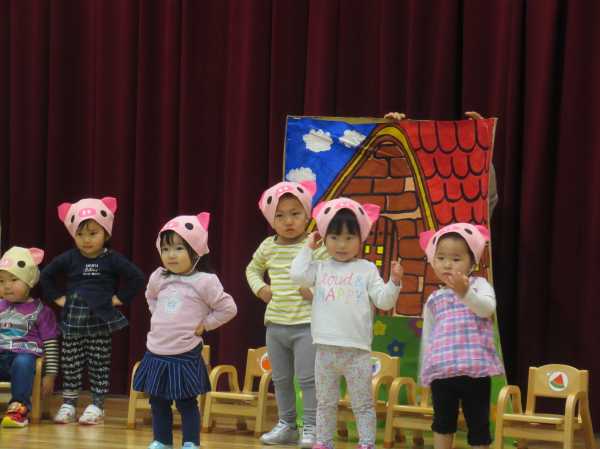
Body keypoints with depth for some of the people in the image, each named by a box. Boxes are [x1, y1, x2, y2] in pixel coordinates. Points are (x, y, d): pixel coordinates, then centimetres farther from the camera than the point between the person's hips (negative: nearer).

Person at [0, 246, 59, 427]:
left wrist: (50, 374, 0)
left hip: (25, 355, -3)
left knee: (22, 363, -39)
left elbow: (50, 344, 5)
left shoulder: (40, 311, 6)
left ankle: (19, 406, -34)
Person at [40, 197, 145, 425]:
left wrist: (119, 298, -8)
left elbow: (136, 278, -7)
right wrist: (58, 297, 4)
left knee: (99, 364, 3)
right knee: (70, 363, 5)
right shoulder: (68, 258, 1)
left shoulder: (112, 259, -5)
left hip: (101, 321, -2)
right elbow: (46, 277, 11)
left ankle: (97, 405, 10)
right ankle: (68, 403, 13)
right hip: (73, 319, 2)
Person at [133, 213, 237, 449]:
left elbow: (228, 308, -9)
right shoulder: (159, 278, 6)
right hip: (156, 352, 6)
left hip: (185, 355, -5)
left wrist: (204, 324, -7)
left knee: (186, 402, 1)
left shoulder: (204, 282, -11)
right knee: (157, 401, 12)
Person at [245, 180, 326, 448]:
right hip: (275, 324, 6)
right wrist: (260, 288, 8)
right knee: (281, 379, 13)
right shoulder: (268, 247, 7)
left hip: (306, 325, -6)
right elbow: (253, 269, 25)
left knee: (308, 378, -5)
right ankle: (286, 426, 24)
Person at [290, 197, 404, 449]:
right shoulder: (321, 269, 7)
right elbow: (298, 274, -9)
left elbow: (383, 301, -1)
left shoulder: (367, 270, 1)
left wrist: (394, 282, -18)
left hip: (357, 350, -3)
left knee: (363, 403, 2)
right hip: (326, 348, 3)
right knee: (325, 402, 13)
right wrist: (308, 248, 1)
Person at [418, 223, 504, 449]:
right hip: (441, 371, 3)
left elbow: (487, 309, -18)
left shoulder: (479, 285, 2)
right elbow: (427, 338, 20)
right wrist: (424, 373, 20)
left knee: (478, 424, 2)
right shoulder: (433, 299, 13)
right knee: (443, 422, 6)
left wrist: (464, 292, -34)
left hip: (475, 369, -3)